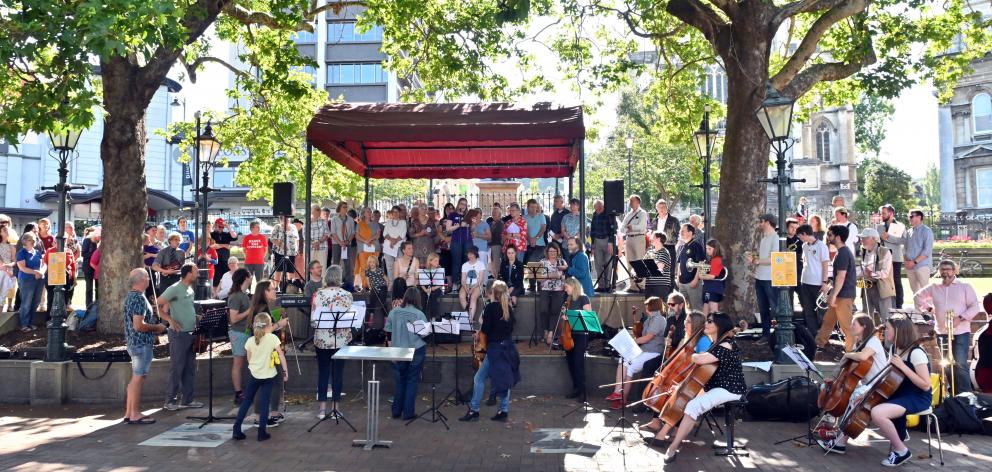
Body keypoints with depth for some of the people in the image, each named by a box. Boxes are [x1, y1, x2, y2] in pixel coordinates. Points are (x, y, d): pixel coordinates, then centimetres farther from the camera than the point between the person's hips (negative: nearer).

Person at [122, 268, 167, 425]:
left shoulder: (130, 296, 13)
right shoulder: (139, 298, -19)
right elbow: (139, 325, -25)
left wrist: (154, 329, 17)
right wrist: (157, 327, -11)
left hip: (133, 342, 10)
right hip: (142, 343, -10)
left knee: (135, 378, 16)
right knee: (138, 378, -3)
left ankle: (129, 412, 22)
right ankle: (135, 415, 3)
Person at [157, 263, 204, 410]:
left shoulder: (190, 290, 12)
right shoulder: (174, 289, -13)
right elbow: (157, 305, -15)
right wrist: (170, 320, -22)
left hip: (191, 333, 8)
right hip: (179, 334, -8)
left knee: (190, 368, 11)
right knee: (176, 368, -1)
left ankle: (187, 399, 18)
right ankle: (170, 400, 9)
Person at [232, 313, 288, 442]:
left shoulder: (250, 341, -1)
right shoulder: (273, 338, -10)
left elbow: (249, 359, 7)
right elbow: (281, 355, -12)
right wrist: (285, 371, -4)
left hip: (253, 374, 3)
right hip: (268, 375, -2)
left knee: (247, 401, 14)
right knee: (264, 403, 3)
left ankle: (237, 430, 13)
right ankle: (262, 432, 3)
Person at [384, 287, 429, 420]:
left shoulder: (393, 312, -3)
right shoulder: (419, 314, -13)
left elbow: (388, 333, 5)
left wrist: (391, 349, 17)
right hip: (416, 351, -3)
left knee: (400, 381, 15)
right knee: (412, 381, 7)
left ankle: (396, 411, 21)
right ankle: (408, 412, 10)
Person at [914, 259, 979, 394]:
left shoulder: (965, 287, 2)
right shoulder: (934, 287, 10)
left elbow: (975, 306, -3)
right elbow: (917, 297, 22)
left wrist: (960, 318, -16)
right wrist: (928, 308, 8)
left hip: (961, 332, -4)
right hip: (941, 332, 4)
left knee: (960, 364, -12)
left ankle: (965, 394, -5)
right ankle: (954, 392, 20)